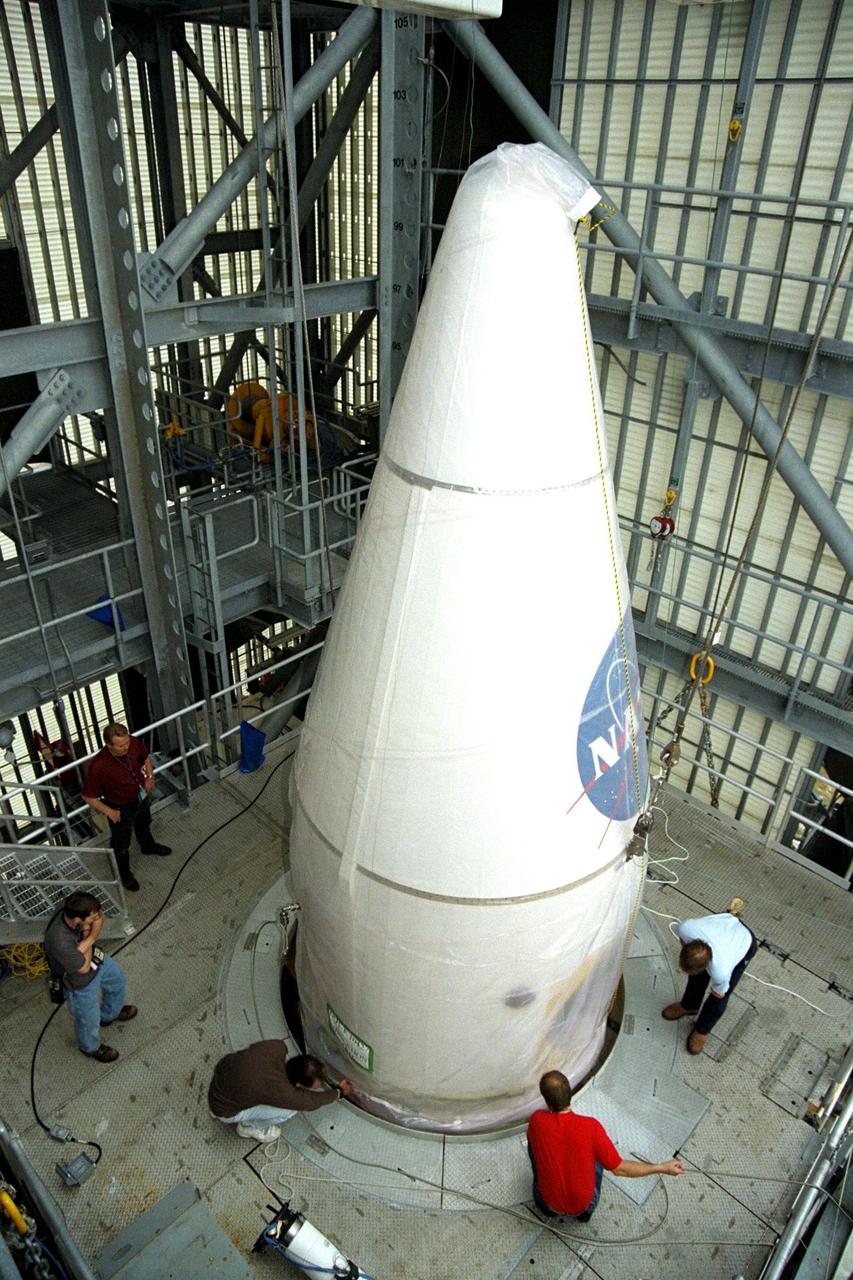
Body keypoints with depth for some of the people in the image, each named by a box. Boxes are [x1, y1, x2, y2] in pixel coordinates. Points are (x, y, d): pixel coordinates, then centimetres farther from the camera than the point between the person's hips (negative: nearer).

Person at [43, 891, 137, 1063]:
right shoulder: (60, 942, -46)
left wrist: (87, 941, -25)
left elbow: (99, 920, -9)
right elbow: (84, 967, -30)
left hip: (97, 959, 6)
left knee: (117, 981, 32)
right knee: (89, 1019, 23)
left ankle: (110, 1014, 62)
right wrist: (88, 940, -23)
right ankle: (91, 1047, 55)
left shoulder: (76, 912, -28)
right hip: (81, 983, -6)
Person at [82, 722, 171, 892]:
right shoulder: (99, 767, -39)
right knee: (122, 844, 21)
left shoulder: (134, 743, -25)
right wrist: (108, 811, -24)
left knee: (143, 824, 35)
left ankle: (148, 846, 67)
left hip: (142, 797, 5)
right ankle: (125, 873, 49)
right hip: (121, 808, -5)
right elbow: (88, 796, -24)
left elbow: (145, 757, 0)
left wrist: (150, 776, -13)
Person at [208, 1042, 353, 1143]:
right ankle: (249, 1126, 11)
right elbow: (311, 1102, -11)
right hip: (225, 1110, -6)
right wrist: (340, 1091, 4)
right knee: (290, 1109, -14)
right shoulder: (280, 1091, -31)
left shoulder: (277, 1047, -19)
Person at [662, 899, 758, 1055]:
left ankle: (702, 1030, 36)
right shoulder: (687, 927, -40)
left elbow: (719, 995, -17)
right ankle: (689, 1006, 47)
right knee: (697, 977, 17)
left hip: (744, 944, -3)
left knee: (718, 1000, 7)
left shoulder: (721, 972, -43)